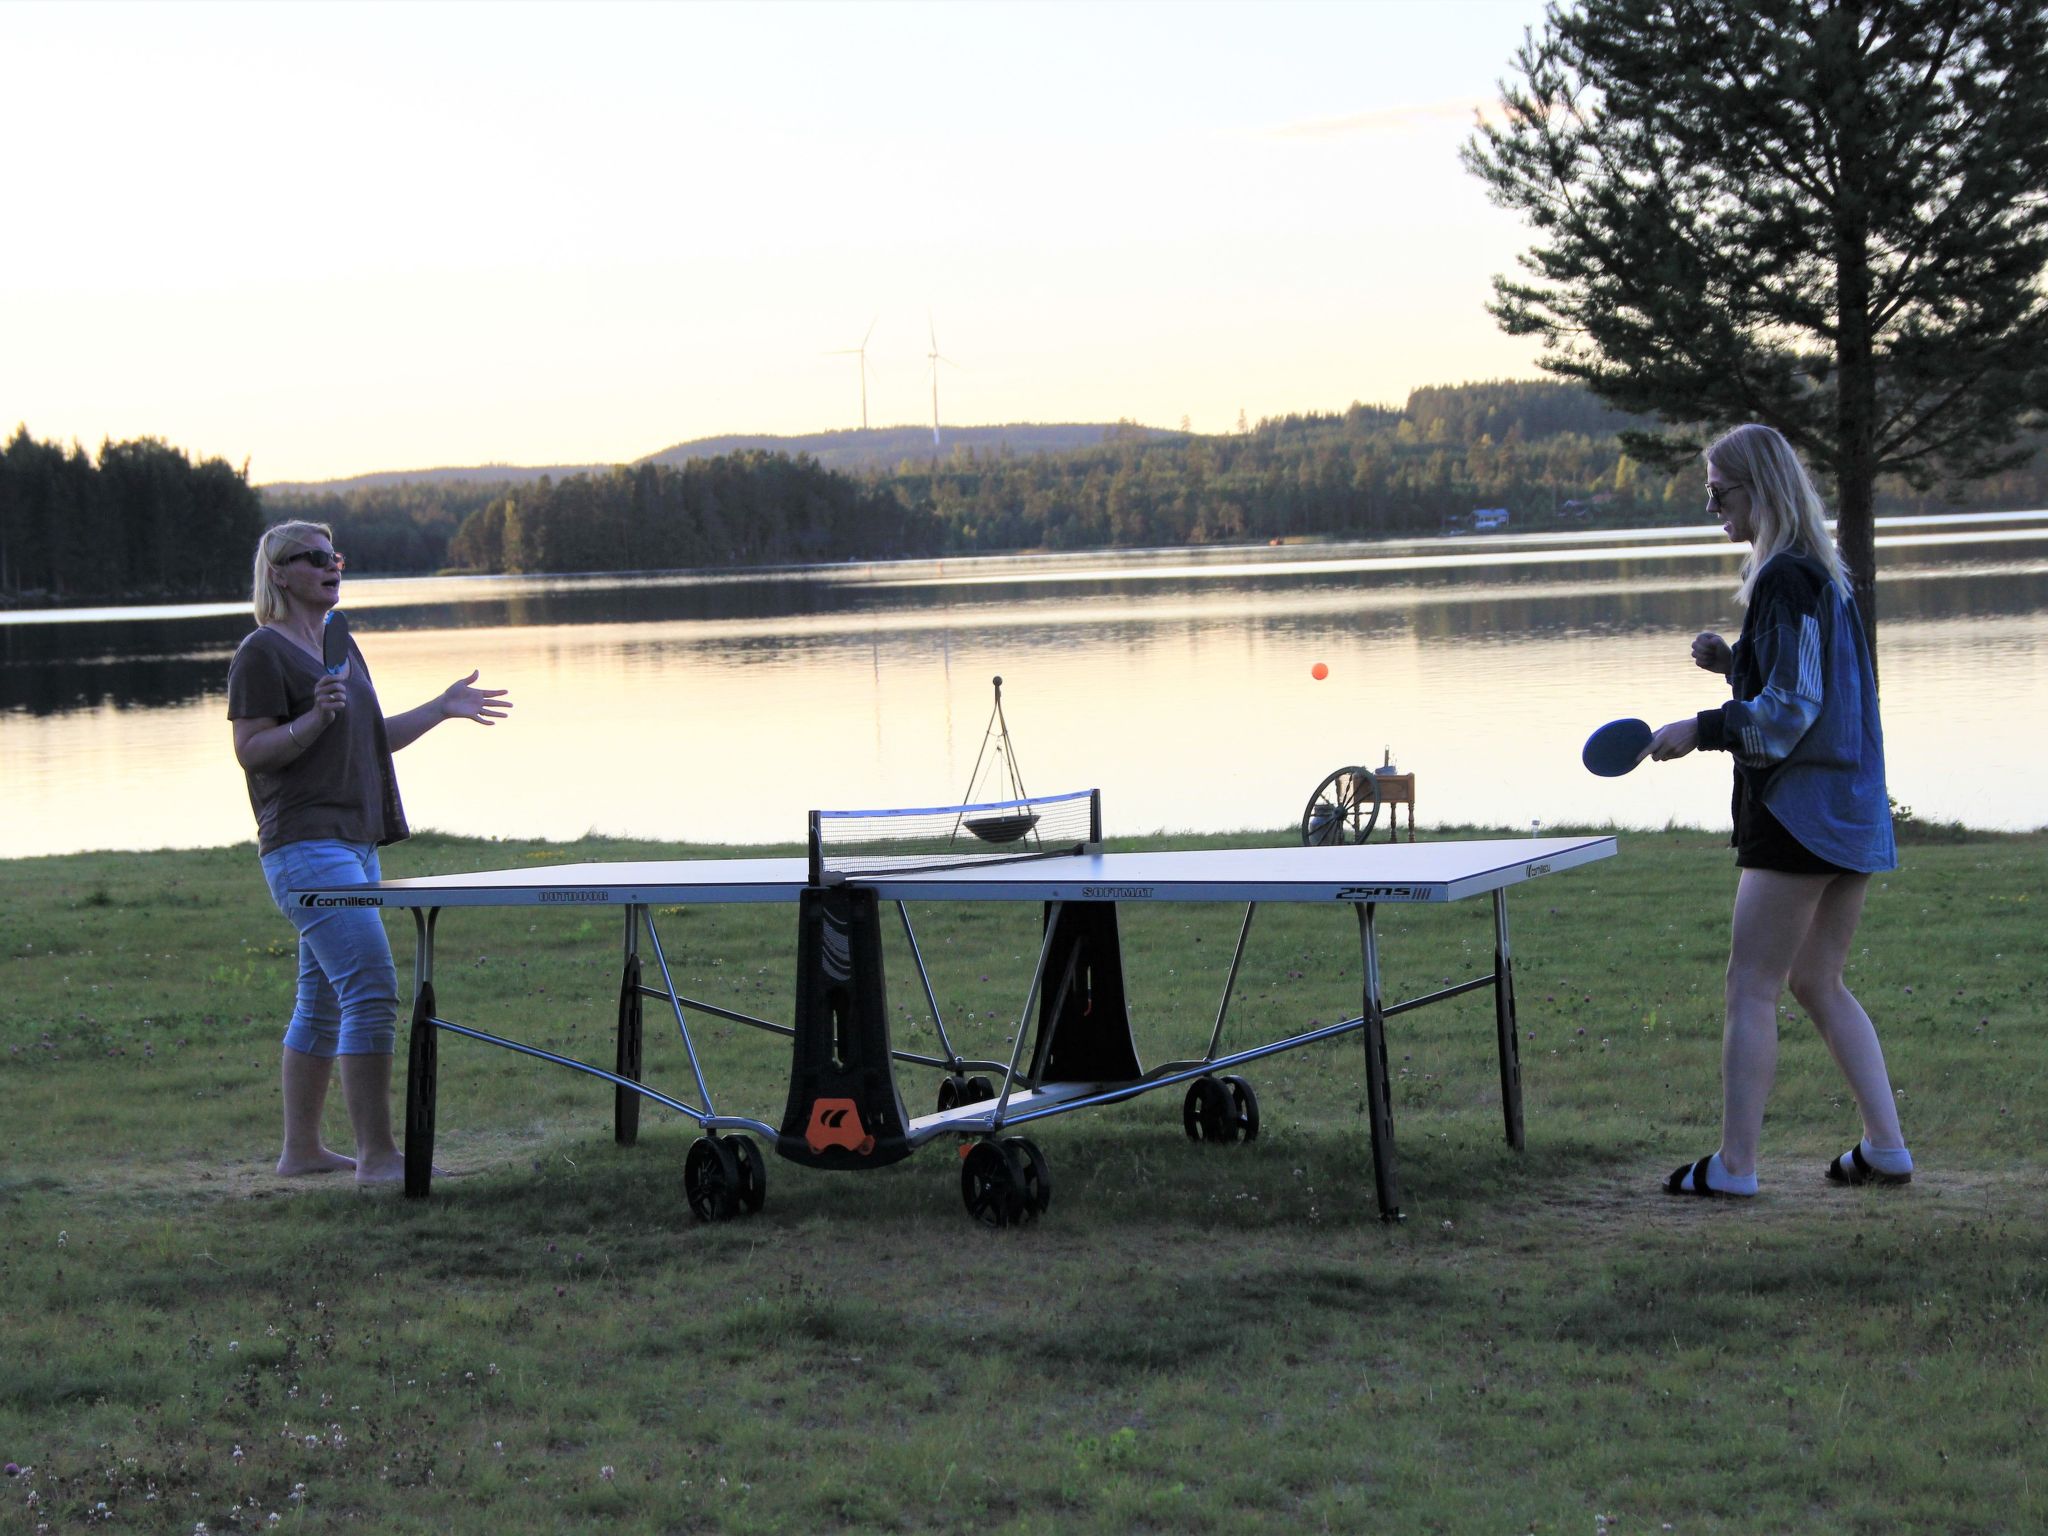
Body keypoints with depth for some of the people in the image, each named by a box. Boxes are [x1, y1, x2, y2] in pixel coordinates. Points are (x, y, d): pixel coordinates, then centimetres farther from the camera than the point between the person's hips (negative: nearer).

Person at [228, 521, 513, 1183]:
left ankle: (301, 1148, 18)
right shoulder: (262, 653, -8)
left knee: (323, 1002, 12)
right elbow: (251, 751, -12)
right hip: (305, 847, -9)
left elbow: (371, 739, 24)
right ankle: (377, 1154, -15)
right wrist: (315, 717, -24)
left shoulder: (341, 646, 19)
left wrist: (443, 707, 17)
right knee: (373, 987, -16)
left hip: (354, 843, 9)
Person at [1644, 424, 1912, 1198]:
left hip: (1799, 807, -10)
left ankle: (1733, 1165, -2)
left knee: (1752, 987, -4)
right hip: (1852, 810, 10)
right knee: (1819, 983, 16)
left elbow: (1791, 709, -19)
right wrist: (1735, 661, 10)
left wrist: (1702, 729, -13)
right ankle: (1885, 1147, 13)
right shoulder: (1823, 575, 15)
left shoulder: (1784, 580, -15)